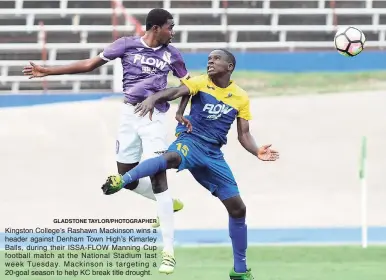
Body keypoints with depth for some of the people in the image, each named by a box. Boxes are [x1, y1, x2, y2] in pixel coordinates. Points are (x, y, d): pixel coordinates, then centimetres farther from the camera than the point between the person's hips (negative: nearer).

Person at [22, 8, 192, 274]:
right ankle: (168, 202, 36)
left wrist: (181, 112, -3)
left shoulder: (171, 54, 0)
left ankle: (168, 251, -12)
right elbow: (90, 64, 0)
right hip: (130, 115, 2)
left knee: (158, 176, -12)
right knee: (126, 177, 8)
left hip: (155, 119, -2)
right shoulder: (127, 45, -3)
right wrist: (48, 71, -3)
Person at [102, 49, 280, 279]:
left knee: (238, 209, 4)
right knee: (172, 158, -43)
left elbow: (244, 135, 11)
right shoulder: (200, 83, 0)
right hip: (190, 141, -4)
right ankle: (122, 180, -51)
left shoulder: (241, 98, 8)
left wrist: (257, 152, -9)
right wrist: (153, 98, -40)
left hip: (213, 154, 4)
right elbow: (176, 92, -19)